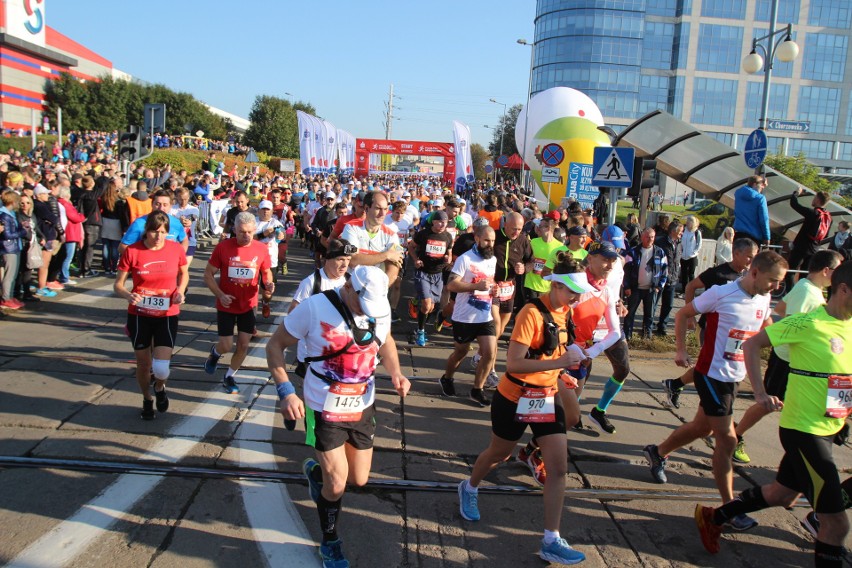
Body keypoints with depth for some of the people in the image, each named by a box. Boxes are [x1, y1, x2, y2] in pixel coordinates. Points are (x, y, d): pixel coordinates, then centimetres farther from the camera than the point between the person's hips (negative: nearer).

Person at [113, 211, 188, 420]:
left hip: (167, 316, 0)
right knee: (143, 363, 13)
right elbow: (118, 284, -4)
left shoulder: (176, 249, -7)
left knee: (161, 368, -11)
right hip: (139, 315, 0)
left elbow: (184, 273, 12)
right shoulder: (132, 251, -10)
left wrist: (180, 291, -7)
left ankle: (160, 388, 27)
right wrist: (128, 295, -25)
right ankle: (147, 400, 41)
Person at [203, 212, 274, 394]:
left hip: (248, 305, 2)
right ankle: (215, 352, 38)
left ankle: (229, 377, 29)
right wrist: (220, 295, -19)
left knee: (243, 344, 6)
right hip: (226, 305, -2)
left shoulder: (262, 249, -8)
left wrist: (268, 284, -14)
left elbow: (266, 272, 8)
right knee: (226, 346, 0)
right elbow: (208, 275, -6)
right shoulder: (223, 247, -14)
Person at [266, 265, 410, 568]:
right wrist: (286, 391, -22)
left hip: (363, 408, 5)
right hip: (325, 410, -5)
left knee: (359, 479, 14)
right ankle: (330, 543, 28)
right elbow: (275, 345, -11)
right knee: (337, 485, -2)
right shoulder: (314, 307, -21)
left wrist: (396, 373, -5)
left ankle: (316, 470, 48)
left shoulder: (380, 309, -7)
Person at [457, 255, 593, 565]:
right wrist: (559, 362, -35)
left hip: (547, 397, 6)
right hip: (515, 398, -6)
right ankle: (469, 489, 49)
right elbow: (514, 363, -29)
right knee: (499, 453, 18)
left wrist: (569, 360, 1)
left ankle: (551, 542, 6)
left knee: (559, 467, -2)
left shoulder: (564, 312, 1)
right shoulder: (531, 313, -24)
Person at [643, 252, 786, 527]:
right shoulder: (721, 294, -18)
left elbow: (766, 326, 22)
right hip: (712, 374, -8)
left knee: (702, 427, 20)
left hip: (736, 377, 8)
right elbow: (683, 314, -8)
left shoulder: (763, 299, 2)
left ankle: (657, 452, 43)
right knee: (727, 439, -6)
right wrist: (681, 350, -12)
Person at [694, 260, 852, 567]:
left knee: (782, 495, 22)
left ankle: (712, 517, 39)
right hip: (803, 429, -8)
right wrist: (760, 393, -21)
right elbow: (752, 344, -13)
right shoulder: (809, 323, -17)